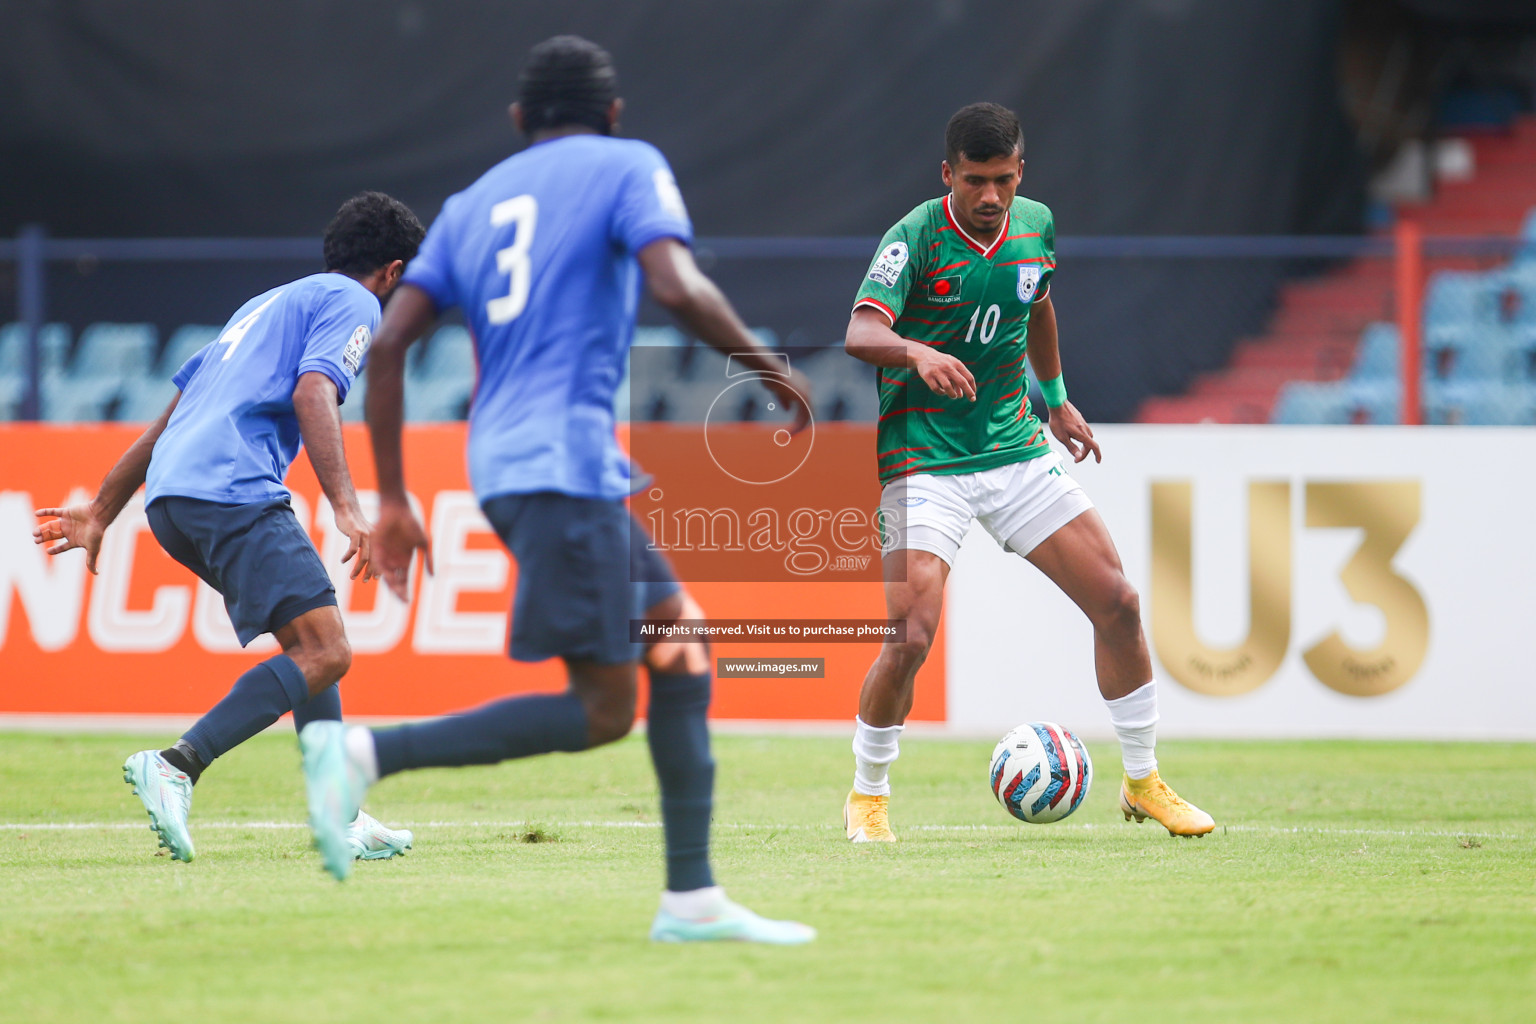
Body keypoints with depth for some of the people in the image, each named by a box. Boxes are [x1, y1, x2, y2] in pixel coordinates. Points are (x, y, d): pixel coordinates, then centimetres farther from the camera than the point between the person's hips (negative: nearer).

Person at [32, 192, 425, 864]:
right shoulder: (353, 304, 7)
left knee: (311, 642, 17)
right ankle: (176, 768, -28)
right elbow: (313, 394, -13)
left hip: (171, 499, 9)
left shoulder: (268, 305, 33)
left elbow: (170, 418, 32)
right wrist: (347, 509, -21)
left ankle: (342, 821, 11)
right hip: (232, 491, -9)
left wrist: (101, 513, 34)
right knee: (324, 653, -14)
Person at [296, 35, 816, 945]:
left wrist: (392, 500, 14)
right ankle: (363, 753, -17)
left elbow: (389, 341, 12)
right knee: (602, 711, -8)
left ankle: (693, 899, 7)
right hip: (565, 465, -8)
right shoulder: (628, 168, 3)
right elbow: (678, 288, -15)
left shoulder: (473, 204, 20)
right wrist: (770, 368, 0)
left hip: (503, 461, 8)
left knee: (683, 647, 13)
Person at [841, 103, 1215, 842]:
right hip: (924, 461, -6)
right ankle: (867, 795, 7)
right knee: (911, 636, -17)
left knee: (1116, 601, -1)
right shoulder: (914, 238, -16)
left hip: (1017, 449, 6)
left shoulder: (1034, 226, 3)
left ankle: (1143, 782, 15)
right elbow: (859, 334, -30)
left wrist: (1056, 398, 31)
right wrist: (915, 353, -50)